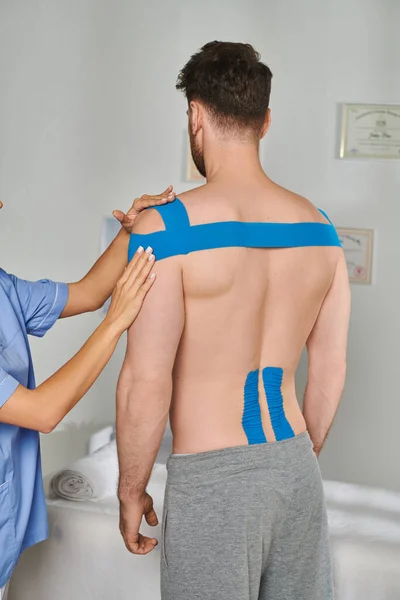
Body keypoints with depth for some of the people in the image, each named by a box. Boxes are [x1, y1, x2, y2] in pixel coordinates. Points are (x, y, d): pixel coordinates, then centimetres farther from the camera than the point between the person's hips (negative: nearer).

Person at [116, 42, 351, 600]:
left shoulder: (166, 227, -15)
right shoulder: (318, 225, 2)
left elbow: (146, 383, -17)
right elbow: (331, 369, 7)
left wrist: (131, 492, -2)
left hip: (211, 479, -5)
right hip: (297, 468, 5)